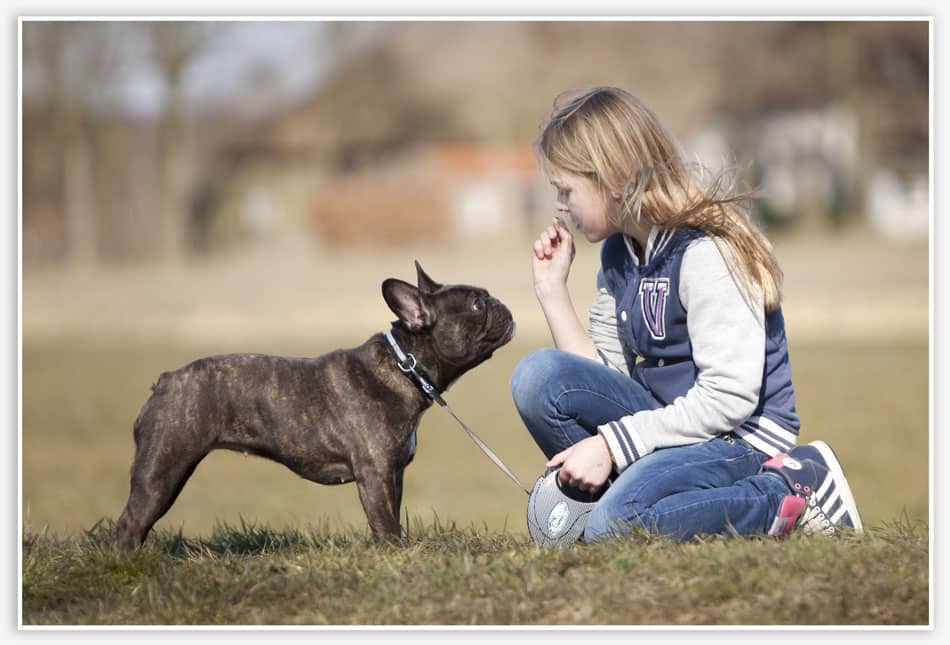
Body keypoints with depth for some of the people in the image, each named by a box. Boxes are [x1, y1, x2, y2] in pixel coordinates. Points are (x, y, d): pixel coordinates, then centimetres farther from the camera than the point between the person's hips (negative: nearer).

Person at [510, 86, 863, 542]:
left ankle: (792, 492, -13)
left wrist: (611, 443, -23)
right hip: (671, 422, 8)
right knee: (538, 376, -12)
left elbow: (730, 396, -23)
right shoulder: (618, 253, 10)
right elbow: (603, 375, 9)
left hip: (739, 437, -8)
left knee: (612, 526, -32)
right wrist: (553, 291, 1)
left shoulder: (705, 253, -18)